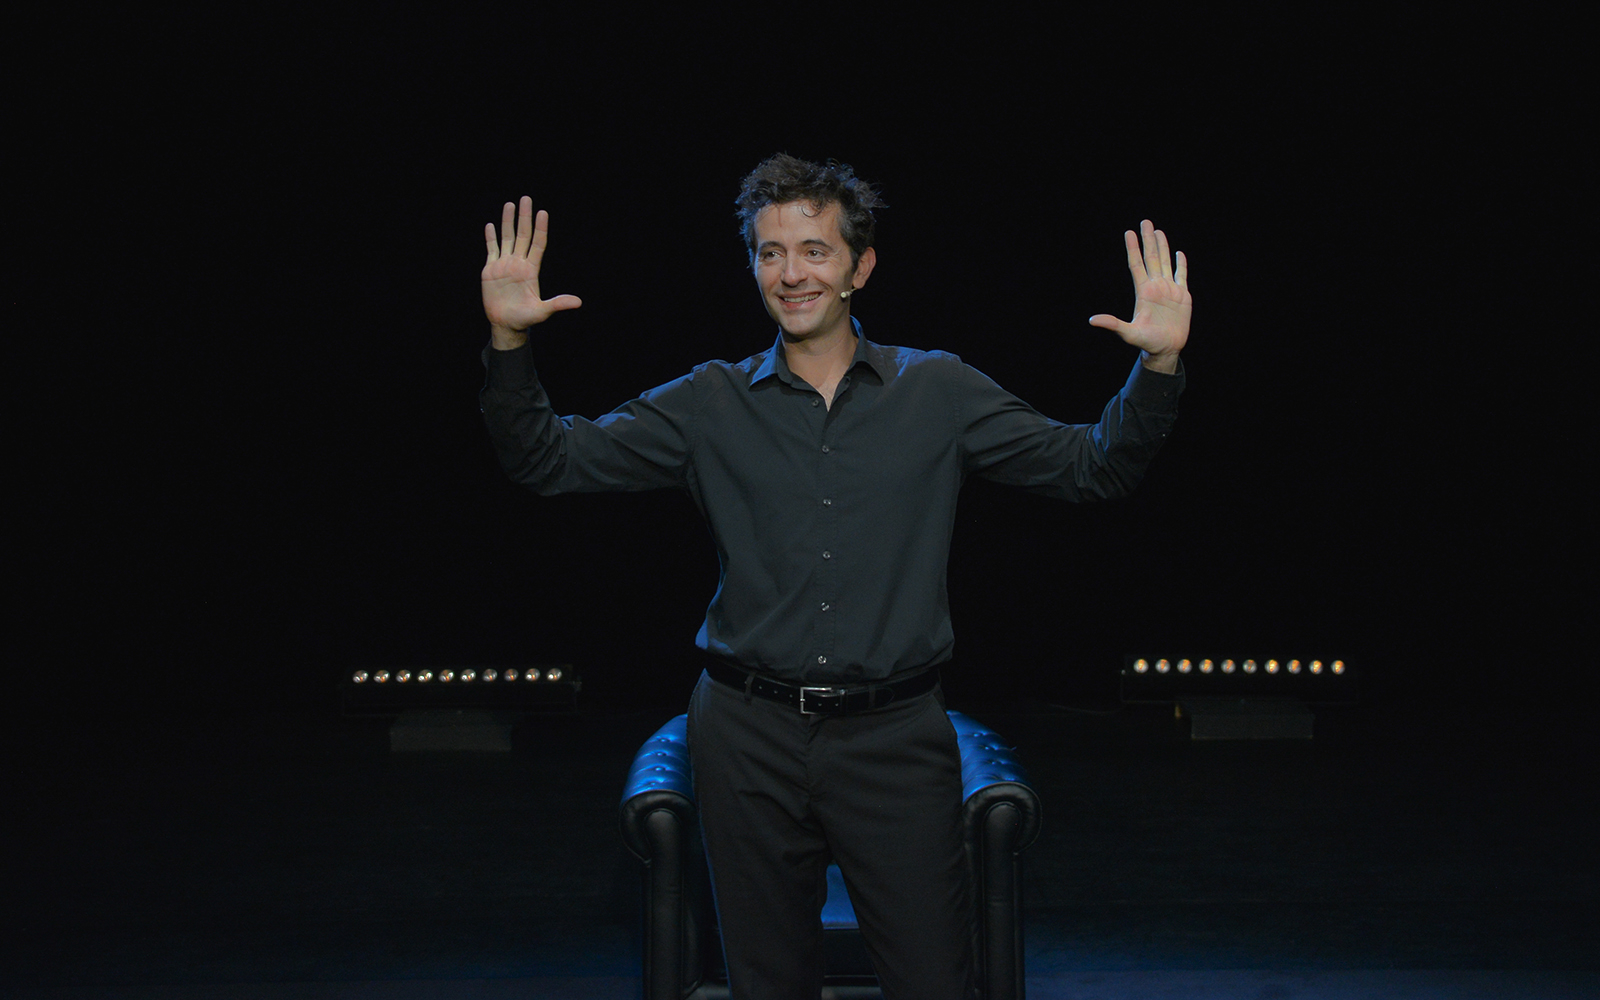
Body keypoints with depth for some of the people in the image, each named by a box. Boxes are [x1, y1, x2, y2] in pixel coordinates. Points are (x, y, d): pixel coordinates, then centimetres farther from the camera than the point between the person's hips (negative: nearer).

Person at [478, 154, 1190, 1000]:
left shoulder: (938, 392, 5)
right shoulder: (710, 405, 5)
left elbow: (1095, 468, 3)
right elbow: (550, 462, 5)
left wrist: (1158, 364, -13)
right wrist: (509, 343, -10)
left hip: (895, 737, -1)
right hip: (749, 737, 1)